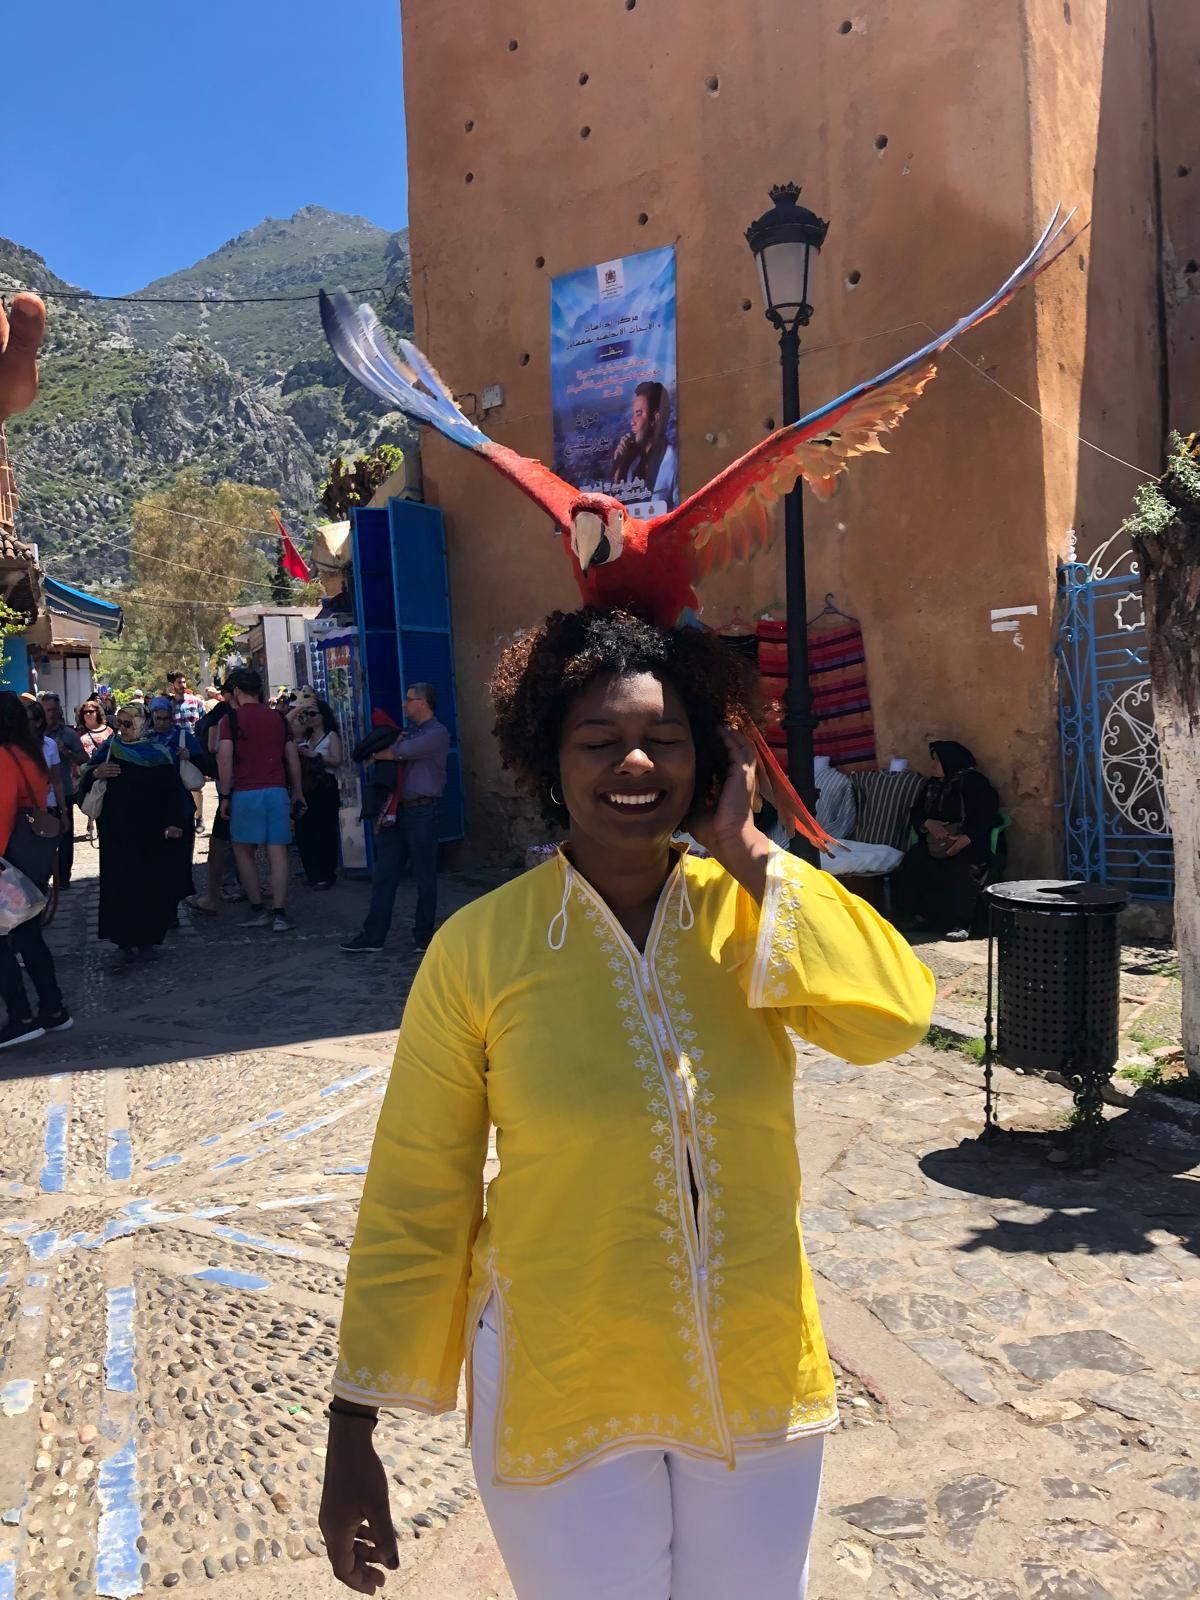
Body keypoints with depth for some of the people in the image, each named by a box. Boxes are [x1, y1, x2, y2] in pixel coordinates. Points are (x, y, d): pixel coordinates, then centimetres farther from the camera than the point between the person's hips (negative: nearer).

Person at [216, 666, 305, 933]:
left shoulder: (231, 718, -1)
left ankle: (258, 910, 12)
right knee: (277, 852, 1)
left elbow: (224, 759, -9)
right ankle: (280, 914, -1)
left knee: (242, 851, 11)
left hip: (245, 792, -3)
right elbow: (292, 758, 13)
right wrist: (297, 793, 20)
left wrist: (225, 795, -2)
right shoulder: (278, 717, 11)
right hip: (277, 791, 3)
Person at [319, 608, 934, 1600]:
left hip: (759, 1385, 3)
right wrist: (353, 1428, -3)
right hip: (563, 1403, -3)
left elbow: (893, 1017, -24)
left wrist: (748, 854, -21)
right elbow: (413, 1203, -8)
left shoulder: (756, 910, -7)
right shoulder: (481, 949, -15)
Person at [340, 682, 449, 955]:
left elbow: (400, 752, -15)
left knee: (424, 876, 1)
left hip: (421, 811, -7)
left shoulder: (437, 733, -6)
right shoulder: (409, 731, 20)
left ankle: (424, 937, 10)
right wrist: (391, 746, -7)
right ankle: (373, 935, 8)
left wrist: (377, 753, 2)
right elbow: (393, 754, 14)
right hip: (396, 810, 7)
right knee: (384, 874, 5)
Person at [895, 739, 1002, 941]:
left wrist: (966, 838, -27)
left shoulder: (974, 783, -1)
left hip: (970, 844, -5)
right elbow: (916, 813, 18)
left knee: (959, 870, -37)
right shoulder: (933, 785, 20)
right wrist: (928, 823, -8)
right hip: (937, 841, 6)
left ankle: (960, 923, -32)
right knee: (914, 862, -25)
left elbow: (987, 816, -12)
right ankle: (920, 915, -18)